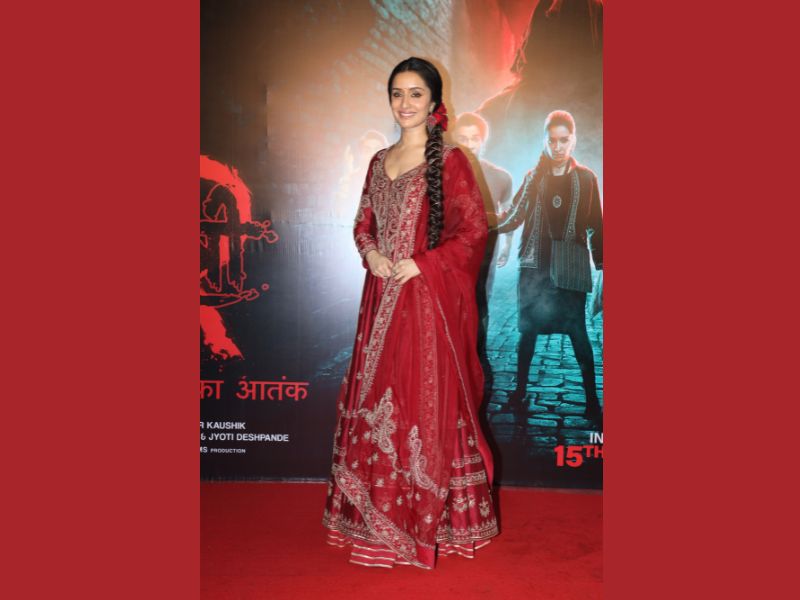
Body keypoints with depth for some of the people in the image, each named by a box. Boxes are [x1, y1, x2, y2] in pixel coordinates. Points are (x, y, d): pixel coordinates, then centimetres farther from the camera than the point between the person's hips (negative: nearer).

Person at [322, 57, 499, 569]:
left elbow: (474, 230, -10)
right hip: (383, 296, 6)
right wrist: (370, 254, -2)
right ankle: (381, 515, 27)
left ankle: (434, 518, 18)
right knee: (377, 398, 10)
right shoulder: (381, 161, 13)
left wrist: (421, 265, -14)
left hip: (430, 296, -6)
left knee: (427, 401, 0)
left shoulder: (449, 160, -6)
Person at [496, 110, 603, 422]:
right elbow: (514, 216, 3)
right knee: (528, 329, 7)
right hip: (535, 265, 2)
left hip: (571, 266, -2)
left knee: (578, 332, -3)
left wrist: (600, 265, 0)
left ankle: (592, 399, 5)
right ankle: (520, 390, 19)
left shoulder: (586, 178, 4)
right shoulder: (533, 177, 8)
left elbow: (596, 226, 4)